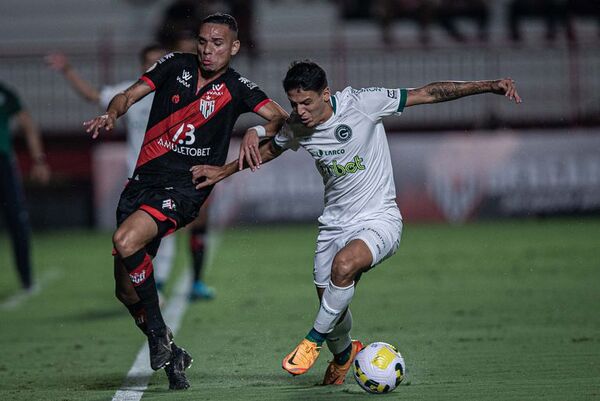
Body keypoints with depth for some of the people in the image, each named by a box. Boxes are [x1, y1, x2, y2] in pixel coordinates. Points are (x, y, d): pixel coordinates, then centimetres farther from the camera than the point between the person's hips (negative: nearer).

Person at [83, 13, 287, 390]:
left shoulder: (236, 87, 1)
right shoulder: (176, 65, 8)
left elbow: (280, 117, -5)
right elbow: (129, 95, 6)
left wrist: (257, 130, -25)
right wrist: (112, 114, -15)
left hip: (185, 190, -5)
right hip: (143, 180, 5)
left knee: (126, 242, -31)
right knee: (126, 290, 3)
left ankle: (160, 335, -15)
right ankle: (170, 356, 22)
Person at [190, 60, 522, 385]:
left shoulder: (360, 103, -17)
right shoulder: (297, 127, -2)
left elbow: (427, 94, -15)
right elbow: (269, 149, 22)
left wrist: (489, 86, -19)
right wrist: (223, 171, 25)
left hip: (379, 220, -5)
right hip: (335, 223, 5)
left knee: (344, 265, -34)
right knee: (331, 303, 4)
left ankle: (314, 340, -13)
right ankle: (343, 353, 39)